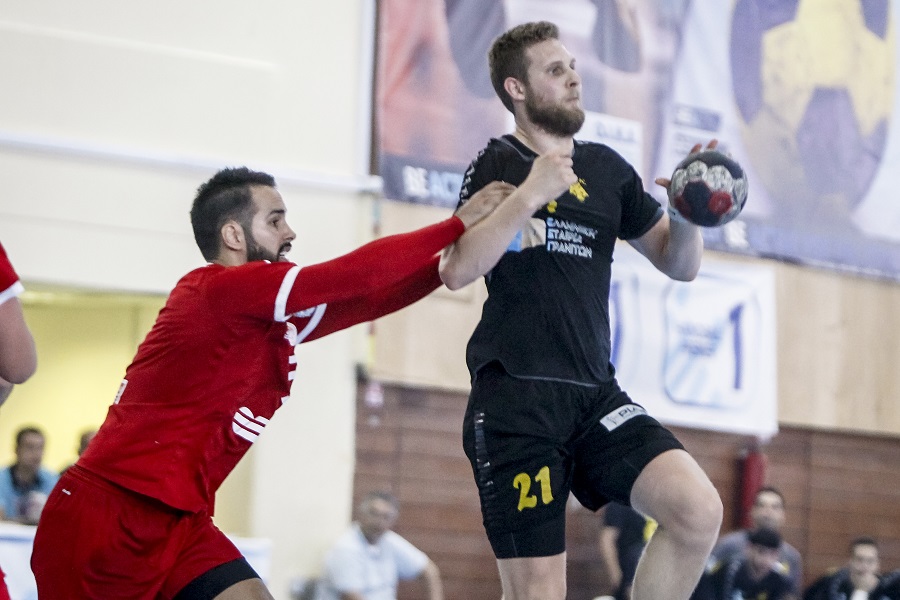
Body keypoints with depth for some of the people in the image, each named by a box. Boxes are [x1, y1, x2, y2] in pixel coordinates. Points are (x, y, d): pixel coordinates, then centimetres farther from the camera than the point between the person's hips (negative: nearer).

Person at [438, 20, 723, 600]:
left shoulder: (607, 168, 14)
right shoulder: (498, 163, 2)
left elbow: (680, 264, 17)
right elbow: (457, 270, -12)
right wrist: (529, 194, -22)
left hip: (595, 394, 4)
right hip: (515, 399, -4)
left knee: (699, 511, -18)